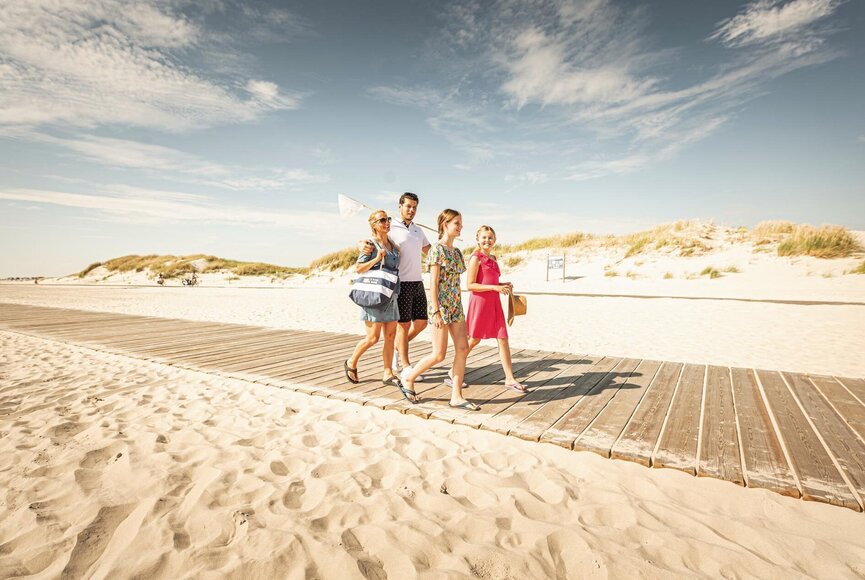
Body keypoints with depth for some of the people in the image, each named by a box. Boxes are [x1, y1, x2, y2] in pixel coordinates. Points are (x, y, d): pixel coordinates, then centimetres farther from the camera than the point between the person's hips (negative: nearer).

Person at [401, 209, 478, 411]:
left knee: (463, 348, 2)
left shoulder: (456, 251, 14)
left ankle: (457, 396, 10)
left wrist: (460, 309, 16)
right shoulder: (437, 249, -10)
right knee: (439, 354, -2)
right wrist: (436, 311, -19)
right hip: (441, 305, -8)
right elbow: (433, 283, -14)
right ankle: (409, 377, 22)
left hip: (456, 305, 8)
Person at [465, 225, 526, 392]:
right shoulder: (476, 258, -10)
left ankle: (509, 379, 11)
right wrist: (495, 287, -20)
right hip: (479, 302, -7)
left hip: (494, 303, 7)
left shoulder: (493, 258, 14)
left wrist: (504, 285, 5)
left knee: (503, 339, 4)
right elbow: (470, 285, -16)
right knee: (473, 340, 2)